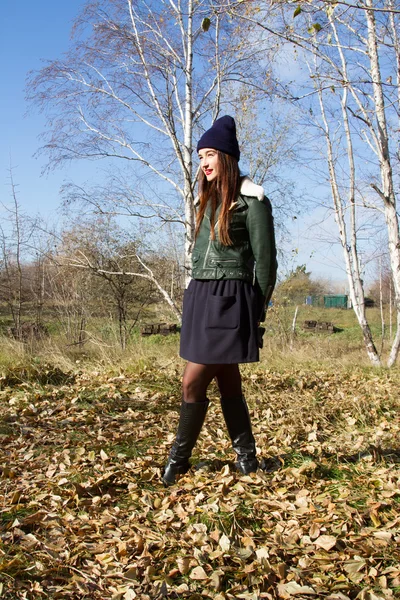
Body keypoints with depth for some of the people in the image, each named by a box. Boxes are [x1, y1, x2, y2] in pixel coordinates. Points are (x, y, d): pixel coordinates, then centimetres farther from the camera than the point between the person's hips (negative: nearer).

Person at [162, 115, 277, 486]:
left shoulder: (250, 200, -6)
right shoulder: (206, 200, 17)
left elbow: (266, 260, -6)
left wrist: (257, 311, -4)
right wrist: (197, 299, 15)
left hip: (230, 298, -8)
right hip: (200, 295, 8)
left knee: (193, 382, -9)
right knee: (227, 382, 10)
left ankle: (179, 458, 7)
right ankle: (247, 458, 20)